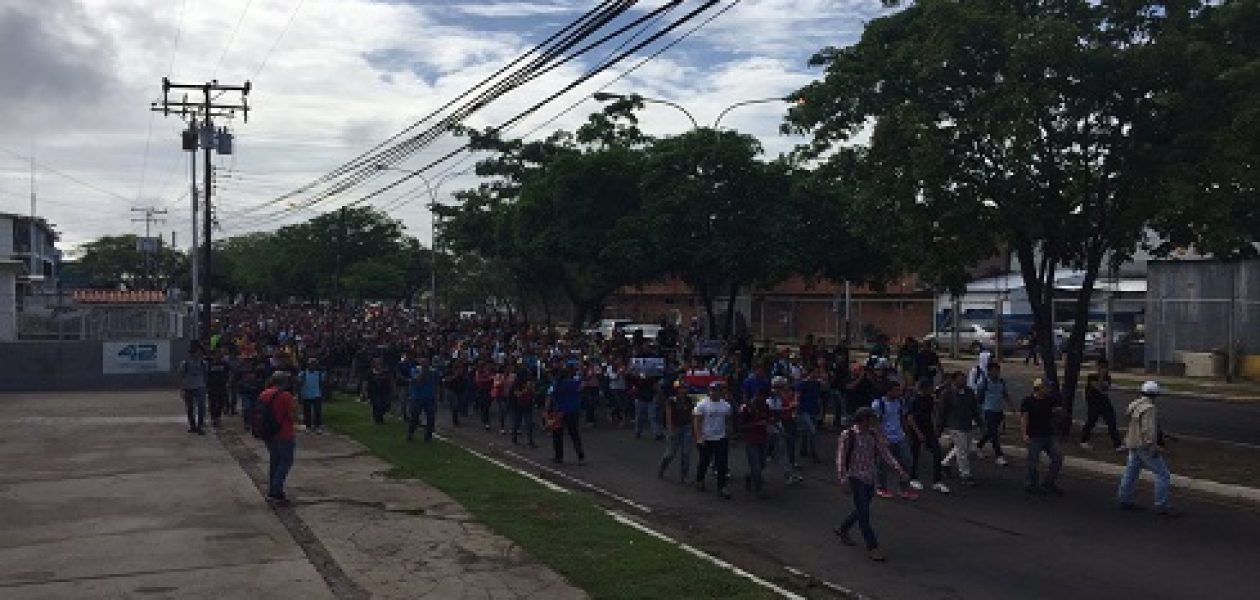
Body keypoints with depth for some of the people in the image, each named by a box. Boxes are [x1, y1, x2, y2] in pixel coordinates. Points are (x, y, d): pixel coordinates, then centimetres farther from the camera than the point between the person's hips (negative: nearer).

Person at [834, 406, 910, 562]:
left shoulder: (873, 434, 3)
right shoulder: (848, 435, -13)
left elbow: (884, 453, 6)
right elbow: (840, 457, -13)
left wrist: (899, 469, -2)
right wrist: (843, 477, -23)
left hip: (869, 478, 7)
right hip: (855, 477, -6)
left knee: (862, 510, 17)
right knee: (863, 512, -8)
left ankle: (842, 530, 40)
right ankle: (872, 547, -3)